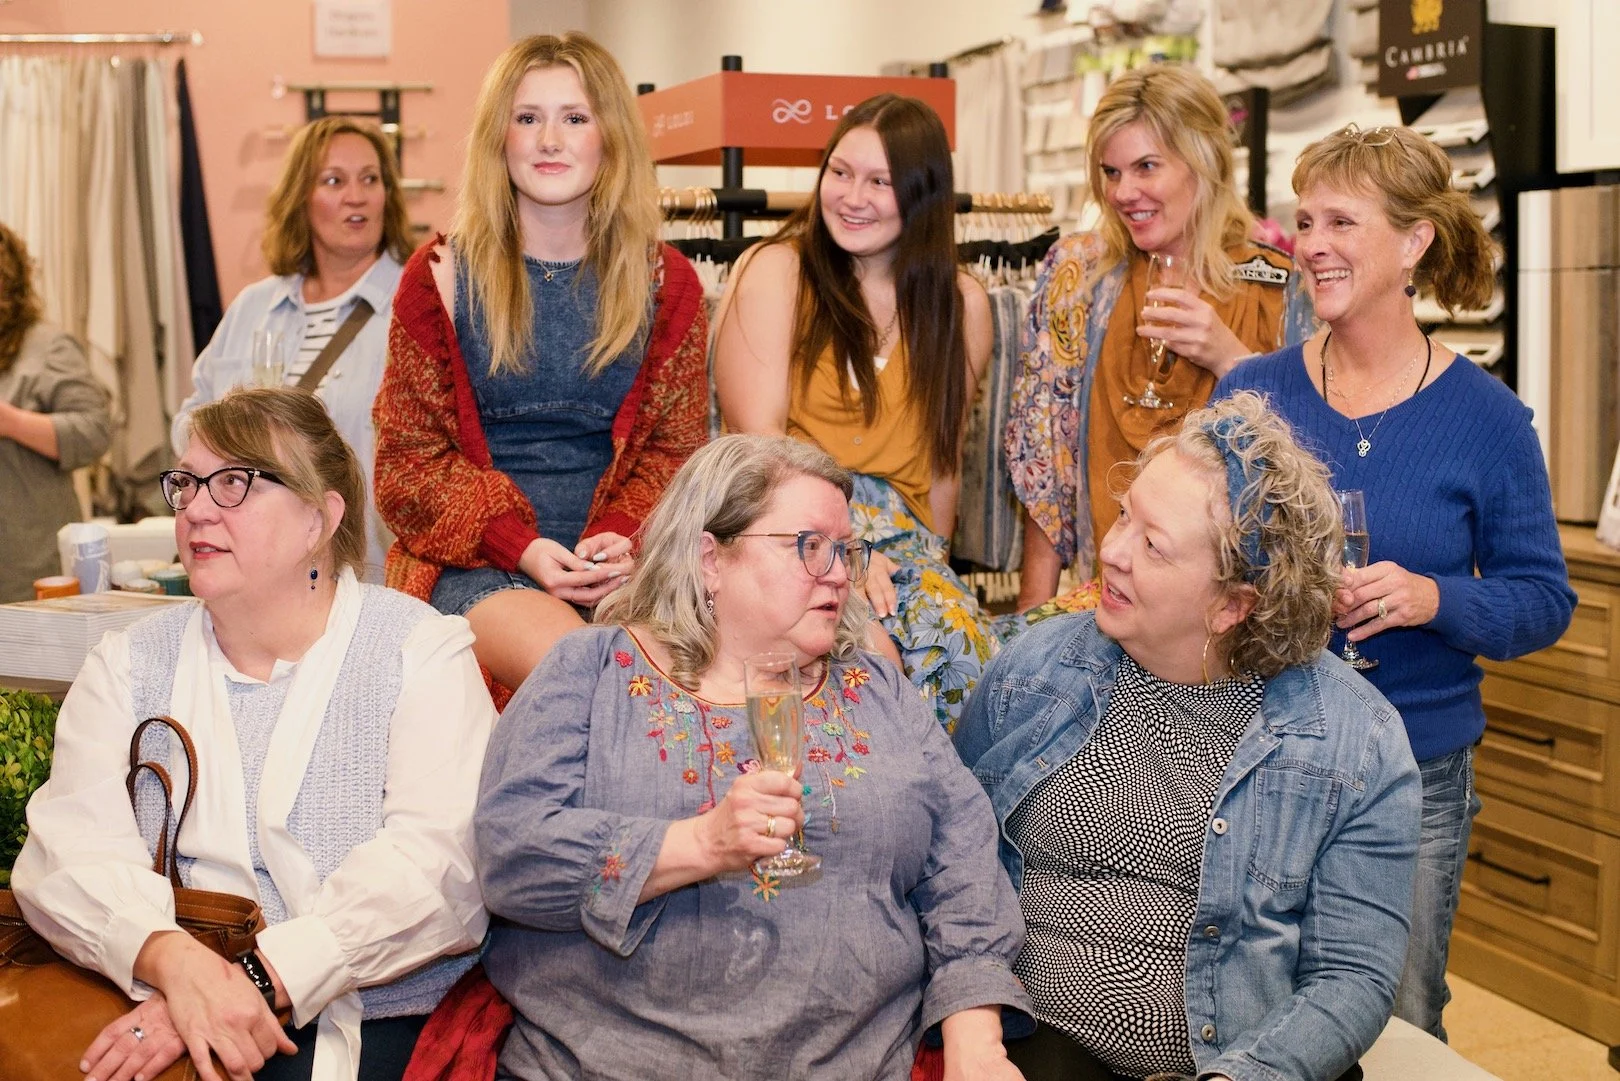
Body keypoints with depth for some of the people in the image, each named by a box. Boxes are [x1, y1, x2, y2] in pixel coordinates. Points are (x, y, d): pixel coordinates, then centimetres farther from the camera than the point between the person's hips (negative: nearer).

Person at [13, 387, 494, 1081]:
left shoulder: (422, 652, 3)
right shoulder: (131, 665, 14)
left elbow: (438, 859, -12)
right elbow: (71, 847, 0)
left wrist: (258, 979, -21)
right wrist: (173, 958, -20)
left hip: (374, 1025, -2)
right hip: (157, 1007, 3)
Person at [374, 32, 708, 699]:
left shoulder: (665, 283, 10)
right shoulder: (442, 277, 5)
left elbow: (675, 449, 10)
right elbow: (410, 461, 4)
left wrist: (625, 537, -12)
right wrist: (519, 545, -13)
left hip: (623, 562, 2)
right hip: (474, 564, -2)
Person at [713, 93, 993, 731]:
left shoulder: (961, 302, 12)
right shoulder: (778, 270, 1)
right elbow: (758, 432, -8)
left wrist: (931, 565, 6)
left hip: (898, 530, 3)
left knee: (958, 642, -29)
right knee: (867, 649, -34)